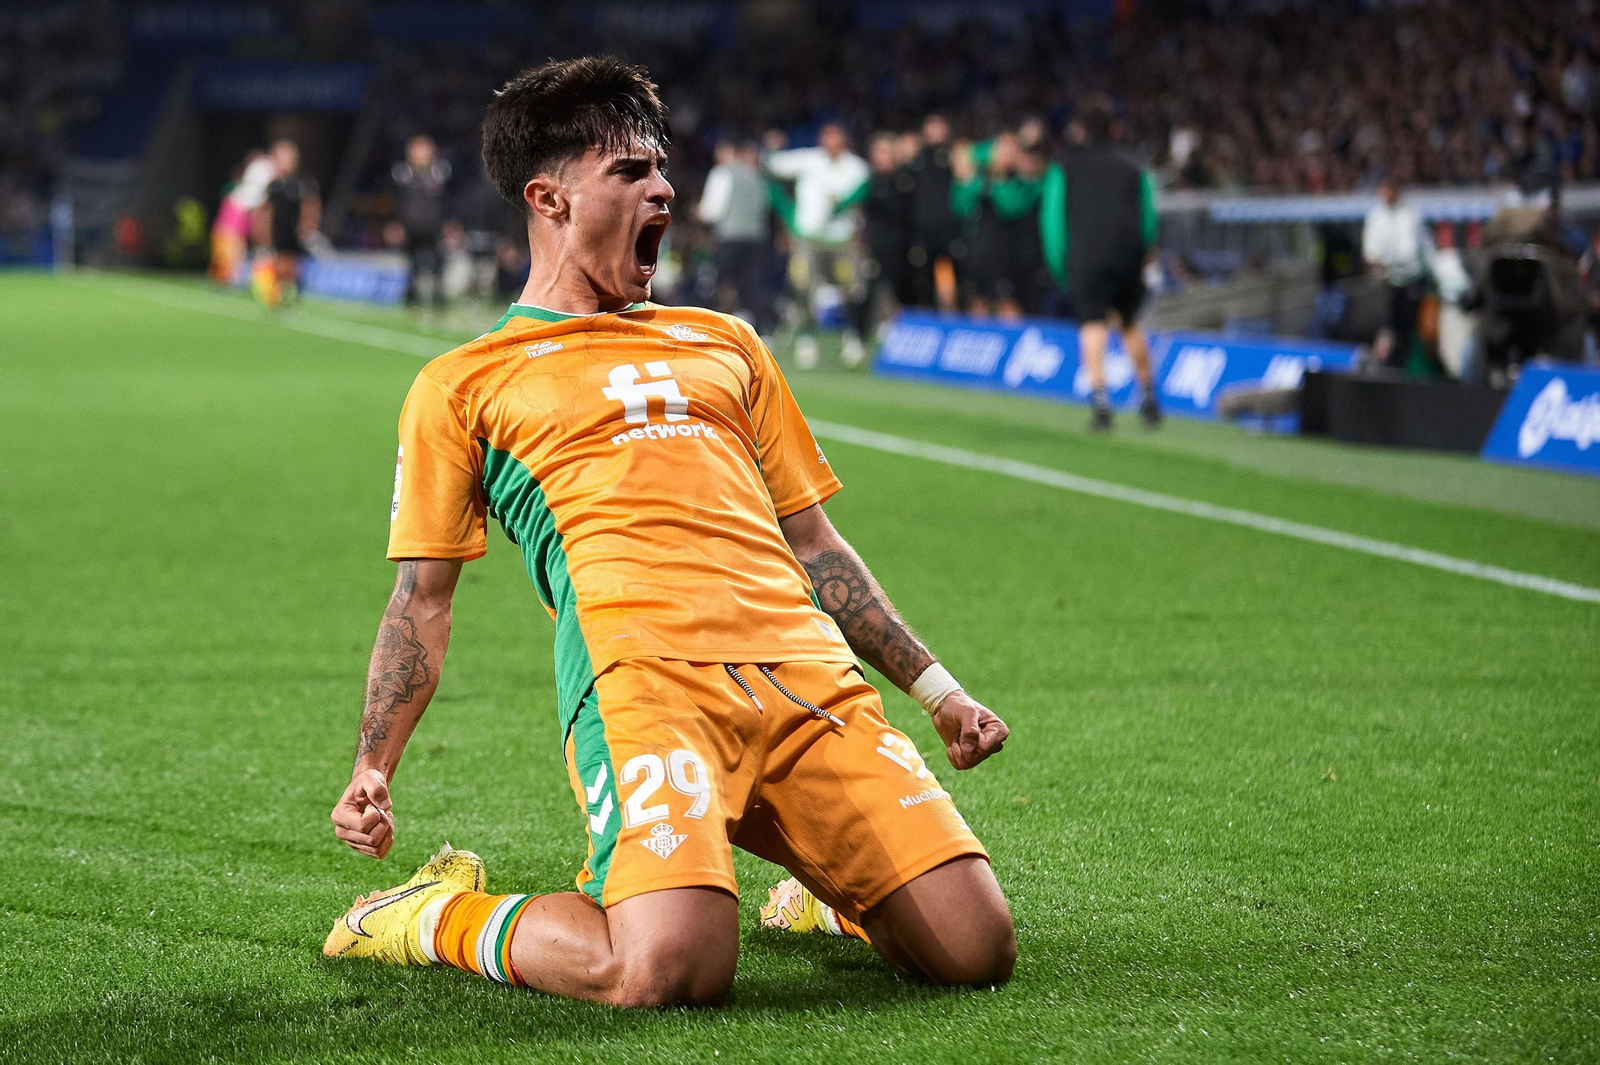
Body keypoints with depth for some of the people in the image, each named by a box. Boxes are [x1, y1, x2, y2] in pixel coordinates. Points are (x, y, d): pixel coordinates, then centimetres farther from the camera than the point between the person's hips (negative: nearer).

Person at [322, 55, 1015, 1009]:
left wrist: (936, 688, 23)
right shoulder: (464, 385, 16)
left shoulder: (724, 344, 29)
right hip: (643, 676, -4)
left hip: (806, 669, 4)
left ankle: (831, 897, 23)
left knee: (977, 948, -12)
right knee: (669, 968, -30)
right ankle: (441, 919, 0)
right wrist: (374, 769, 1)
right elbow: (423, 596, 15)